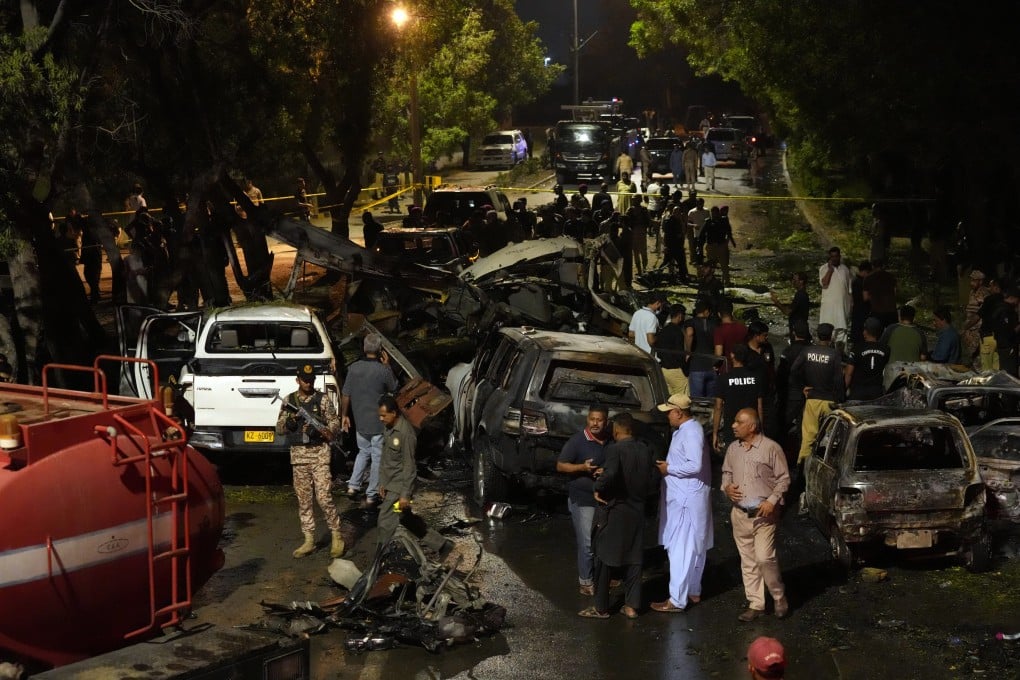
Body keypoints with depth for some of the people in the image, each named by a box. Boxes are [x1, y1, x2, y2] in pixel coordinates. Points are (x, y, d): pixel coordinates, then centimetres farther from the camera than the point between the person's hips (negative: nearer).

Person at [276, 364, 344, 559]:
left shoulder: (323, 400, 1)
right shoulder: (289, 401, 9)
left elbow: (335, 423, 0)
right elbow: (279, 428, 10)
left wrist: (321, 430, -19)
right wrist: (289, 420, -11)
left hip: (319, 454, -3)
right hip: (298, 455, 4)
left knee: (323, 497, -9)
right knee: (303, 499, 6)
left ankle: (336, 537, 3)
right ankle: (309, 540, 13)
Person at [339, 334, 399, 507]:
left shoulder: (353, 368, -7)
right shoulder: (383, 370, -19)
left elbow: (345, 395, 0)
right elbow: (393, 388, 1)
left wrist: (344, 415, 13)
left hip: (360, 421, 4)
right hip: (378, 422, -4)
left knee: (363, 451, 25)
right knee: (377, 458, 8)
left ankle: (353, 486, 21)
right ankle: (371, 496, 12)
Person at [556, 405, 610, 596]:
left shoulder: (611, 441, 3)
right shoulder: (577, 441, -11)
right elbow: (560, 465, -9)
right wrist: (582, 467, -24)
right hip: (582, 499, -5)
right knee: (587, 542, -5)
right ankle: (586, 581, 6)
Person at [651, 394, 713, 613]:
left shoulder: (691, 432, -19)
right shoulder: (685, 429, 13)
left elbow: (695, 465, -27)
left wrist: (669, 469, -16)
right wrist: (668, 465, 5)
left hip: (686, 499, -11)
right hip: (683, 497, 11)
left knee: (680, 548, -8)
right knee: (694, 547, 18)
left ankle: (677, 600, -6)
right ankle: (693, 591, 28)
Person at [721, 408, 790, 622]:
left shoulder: (771, 448, -9)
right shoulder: (733, 449, 7)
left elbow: (783, 478, -6)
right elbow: (726, 473, 20)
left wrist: (772, 500, -17)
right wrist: (727, 487, -1)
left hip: (764, 514, -5)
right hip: (740, 514, 6)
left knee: (765, 558, -12)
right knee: (748, 561, 8)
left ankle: (779, 597, 10)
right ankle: (755, 604, 16)